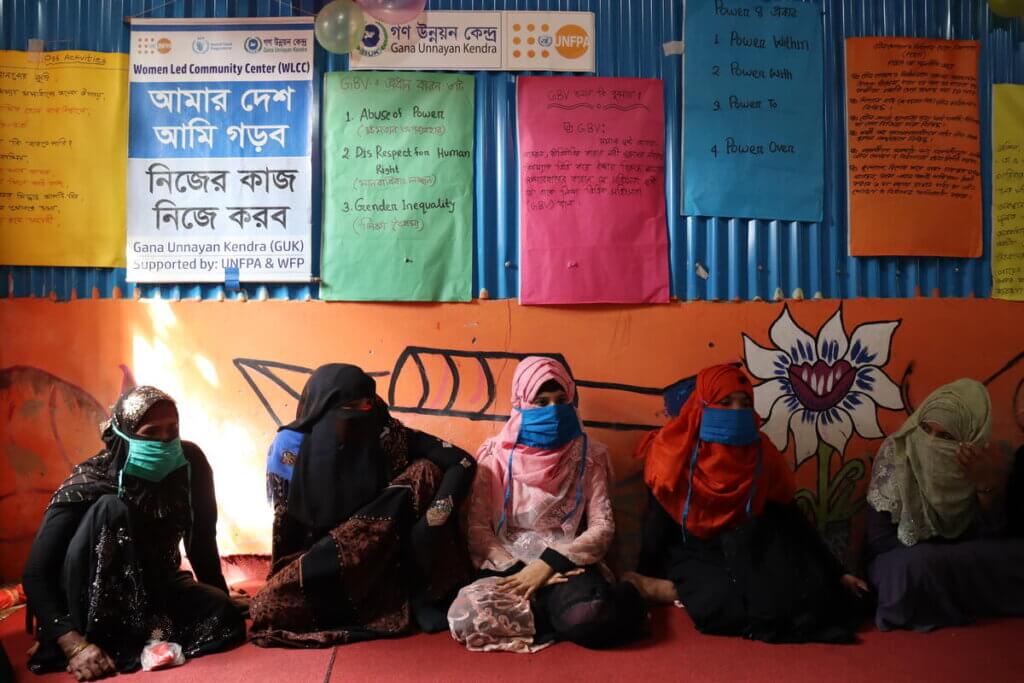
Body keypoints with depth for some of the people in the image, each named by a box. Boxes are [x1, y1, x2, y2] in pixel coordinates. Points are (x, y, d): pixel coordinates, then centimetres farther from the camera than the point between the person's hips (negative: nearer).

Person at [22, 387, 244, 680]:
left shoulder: (190, 463, -15)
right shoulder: (89, 484, -24)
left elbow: (202, 541, -6)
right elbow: (36, 573, -25)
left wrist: (222, 604, -7)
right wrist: (74, 644, -36)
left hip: (155, 588, 3)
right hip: (87, 601, -3)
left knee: (227, 619, -26)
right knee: (110, 509, -31)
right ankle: (92, 638, -25)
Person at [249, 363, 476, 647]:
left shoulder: (386, 433, -14)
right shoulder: (290, 445, -13)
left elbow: (463, 463, -18)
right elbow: (287, 524, -6)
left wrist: (435, 517, -30)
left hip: (384, 557, 0)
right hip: (323, 567, 0)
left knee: (425, 471, -20)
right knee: (269, 608, -32)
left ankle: (427, 594, -17)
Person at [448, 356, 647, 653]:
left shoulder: (588, 456, 4)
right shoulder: (495, 455, 4)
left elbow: (602, 527, -2)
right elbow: (478, 528, 2)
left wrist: (550, 562, -15)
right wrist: (518, 571, -14)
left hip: (567, 564, -2)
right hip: (507, 565, 2)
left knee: (588, 617, -37)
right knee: (466, 618, -31)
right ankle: (556, 604, -12)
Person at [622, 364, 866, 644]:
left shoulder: (762, 454, 1)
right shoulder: (675, 452, -8)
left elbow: (790, 517, 6)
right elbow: (658, 522, -6)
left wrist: (836, 572, 3)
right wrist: (644, 583, -12)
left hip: (751, 554, 5)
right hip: (694, 554, -5)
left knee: (808, 594, -22)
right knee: (719, 603, -36)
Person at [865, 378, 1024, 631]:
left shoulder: (983, 464, -9)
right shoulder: (895, 453, -16)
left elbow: (992, 541, -14)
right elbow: (880, 538, -15)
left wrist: (987, 484, -28)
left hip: (963, 563, 2)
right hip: (899, 560, -2)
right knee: (917, 565, -35)